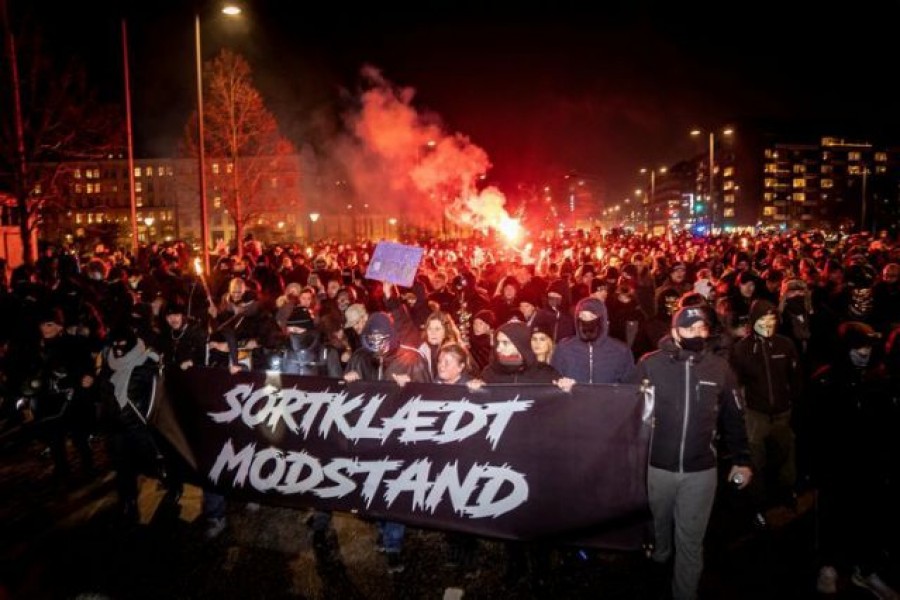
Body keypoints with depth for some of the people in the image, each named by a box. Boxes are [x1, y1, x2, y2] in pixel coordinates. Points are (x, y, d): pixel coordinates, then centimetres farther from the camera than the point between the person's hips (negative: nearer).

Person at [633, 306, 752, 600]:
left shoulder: (720, 368, -1)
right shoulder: (650, 364, -8)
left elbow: (733, 418, 7)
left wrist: (741, 459, 7)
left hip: (701, 470, 1)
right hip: (656, 466, 0)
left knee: (691, 540, 8)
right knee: (658, 526, 21)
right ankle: (658, 560, 50)